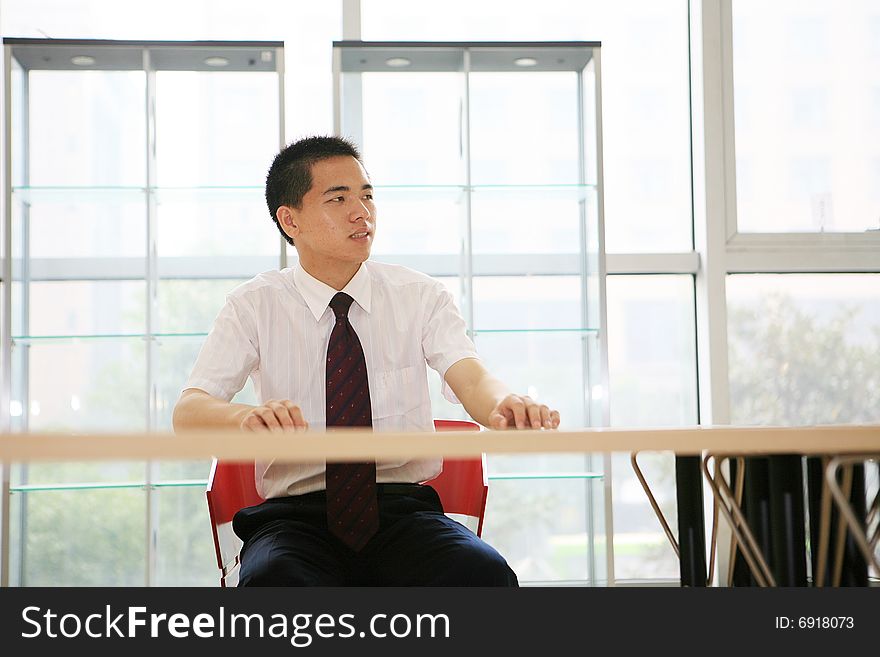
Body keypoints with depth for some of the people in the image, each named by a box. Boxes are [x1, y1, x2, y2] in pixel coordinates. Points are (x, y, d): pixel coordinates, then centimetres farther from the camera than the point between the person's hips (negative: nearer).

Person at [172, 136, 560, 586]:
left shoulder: (419, 296, 7)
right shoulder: (255, 306, 4)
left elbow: (471, 380, -9)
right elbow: (188, 413, -8)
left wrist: (504, 406, -35)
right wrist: (248, 415, -33)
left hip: (403, 505, 2)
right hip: (295, 513, -1)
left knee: (484, 573, -30)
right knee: (270, 579, -36)